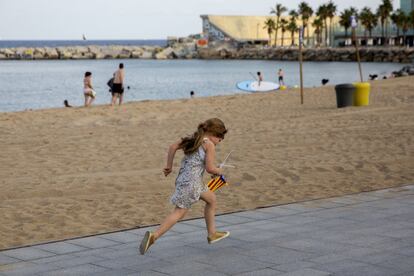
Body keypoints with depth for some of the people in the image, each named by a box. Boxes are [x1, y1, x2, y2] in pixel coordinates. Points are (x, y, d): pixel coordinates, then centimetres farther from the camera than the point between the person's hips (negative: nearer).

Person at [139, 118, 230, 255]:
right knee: (179, 212, -3)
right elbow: (210, 168, -11)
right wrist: (219, 171, 10)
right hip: (191, 182, -9)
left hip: (183, 178, 9)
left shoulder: (193, 139, 16)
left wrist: (169, 166, 17)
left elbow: (173, 147, 11)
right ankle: (154, 236, -11)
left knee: (211, 199, 22)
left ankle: (212, 234, 31)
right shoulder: (209, 145, -6)